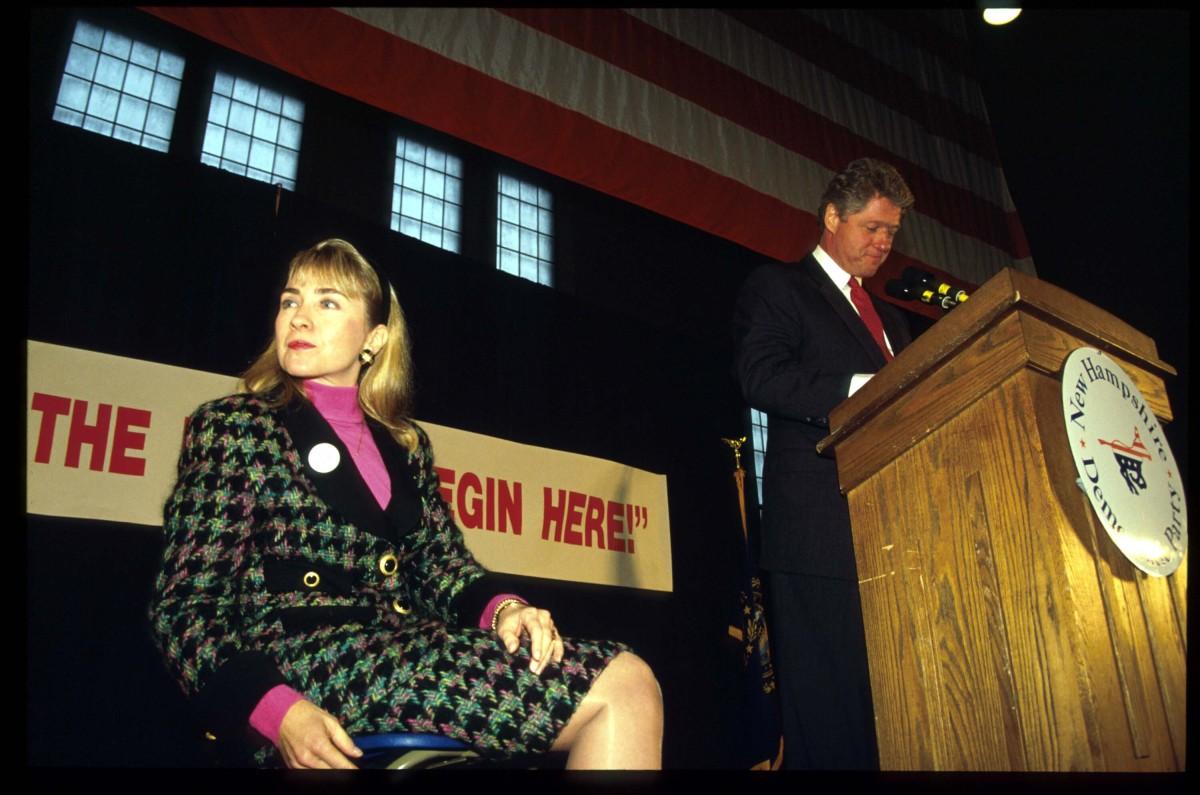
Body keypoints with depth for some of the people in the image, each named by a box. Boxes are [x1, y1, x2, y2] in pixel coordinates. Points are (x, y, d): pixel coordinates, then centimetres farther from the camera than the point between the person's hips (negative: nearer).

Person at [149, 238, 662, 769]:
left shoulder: (406, 445, 20)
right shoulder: (233, 427, 6)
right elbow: (186, 606, -1)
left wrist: (502, 607, -8)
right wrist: (278, 708, -18)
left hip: (408, 656, 5)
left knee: (628, 680, -23)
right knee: (616, 689, -24)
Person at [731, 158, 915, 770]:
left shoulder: (891, 319, 30)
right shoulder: (776, 288, 8)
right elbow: (761, 377, -9)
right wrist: (863, 390, -19)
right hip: (822, 531, -7)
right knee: (829, 712, -6)